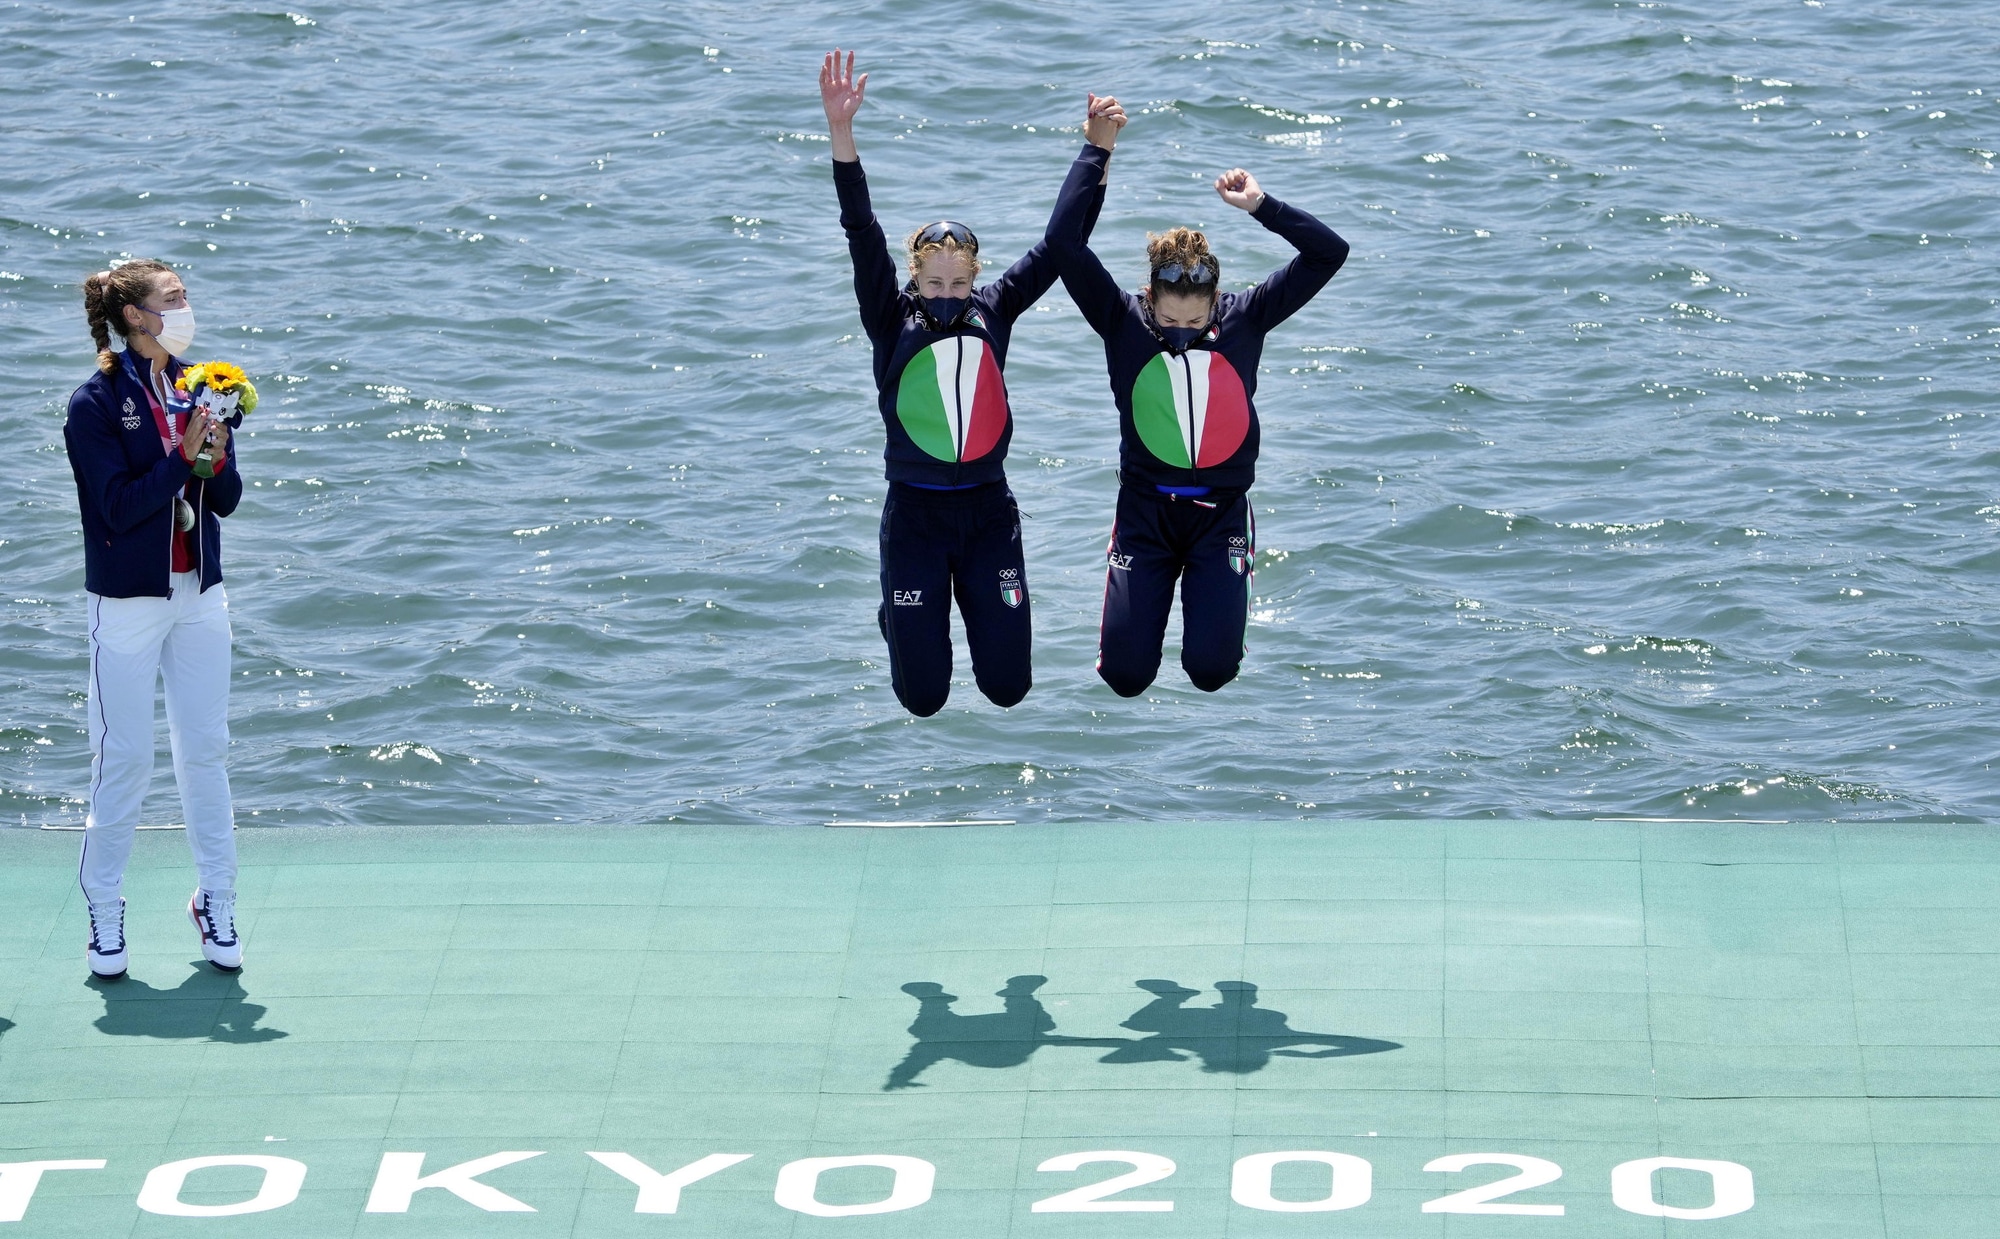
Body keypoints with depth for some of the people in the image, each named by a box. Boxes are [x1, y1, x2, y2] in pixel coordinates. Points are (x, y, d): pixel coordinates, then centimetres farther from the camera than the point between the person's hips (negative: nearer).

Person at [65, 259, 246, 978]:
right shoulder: (96, 404, -11)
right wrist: (183, 455, -22)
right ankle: (104, 911, 11)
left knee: (206, 750, 7)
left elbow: (226, 500, 6)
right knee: (124, 758, 0)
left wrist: (217, 457, -15)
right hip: (127, 601, -5)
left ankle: (216, 901, 16)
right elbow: (118, 507, -17)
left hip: (199, 595, 5)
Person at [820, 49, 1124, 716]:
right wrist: (841, 132, -30)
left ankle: (976, 602, 39)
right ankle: (902, 612, 36)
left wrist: (1099, 150, -12)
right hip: (916, 512, -2)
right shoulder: (893, 319, -6)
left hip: (989, 510, 2)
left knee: (1008, 685, 3)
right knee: (923, 696, 0)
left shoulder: (993, 311, 1)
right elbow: (864, 236, -17)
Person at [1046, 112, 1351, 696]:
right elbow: (1064, 241, -18)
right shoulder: (1124, 323, -8)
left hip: (1221, 513, 0)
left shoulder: (1243, 319, -4)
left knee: (1212, 669, -10)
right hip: (1145, 511, 0)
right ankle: (1135, 602, 30)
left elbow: (1328, 252, -8)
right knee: (1127, 675, -6)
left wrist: (1260, 205, -15)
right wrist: (1095, 151, -14)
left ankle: (1218, 600, 26)